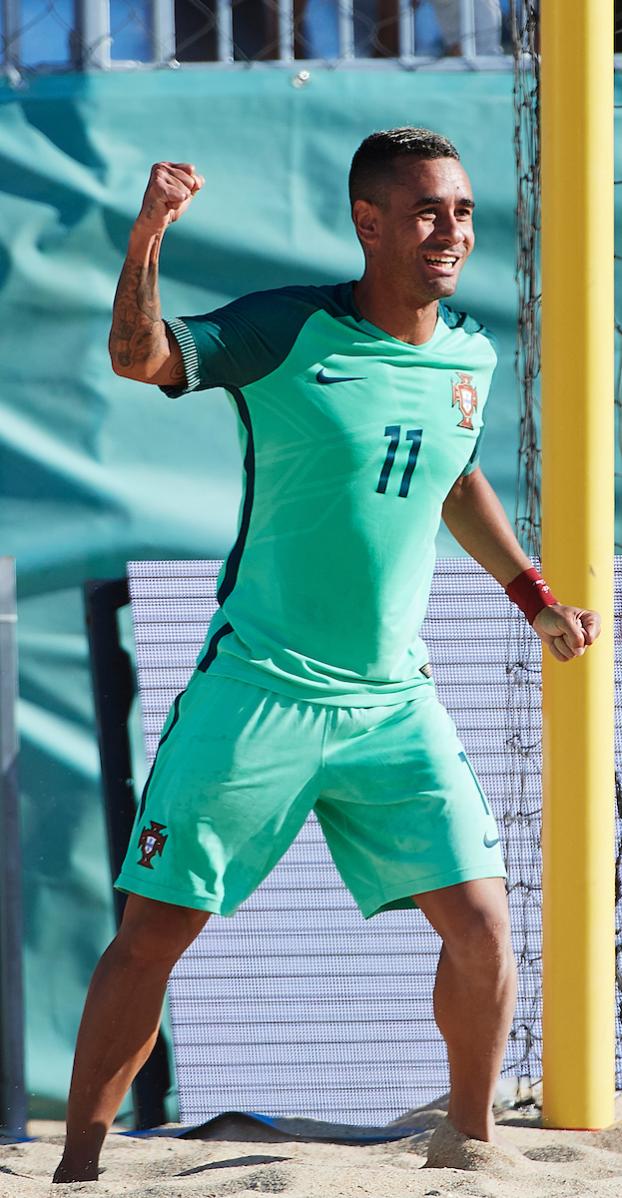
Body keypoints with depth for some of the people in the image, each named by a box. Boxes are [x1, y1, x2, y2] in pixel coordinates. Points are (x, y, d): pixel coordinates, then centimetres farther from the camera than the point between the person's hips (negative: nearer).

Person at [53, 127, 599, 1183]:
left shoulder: (469, 356, 5)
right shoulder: (288, 331, -11)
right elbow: (139, 357, -23)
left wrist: (534, 598, 25)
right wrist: (147, 237, -40)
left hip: (394, 700, 4)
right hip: (257, 690, -4)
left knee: (480, 923, -4)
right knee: (153, 930, -2)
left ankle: (472, 1139, 17)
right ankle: (78, 1165, 10)